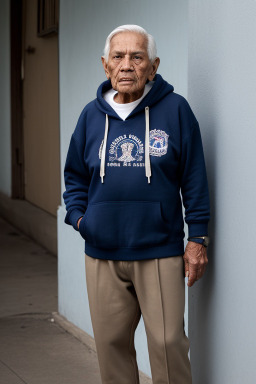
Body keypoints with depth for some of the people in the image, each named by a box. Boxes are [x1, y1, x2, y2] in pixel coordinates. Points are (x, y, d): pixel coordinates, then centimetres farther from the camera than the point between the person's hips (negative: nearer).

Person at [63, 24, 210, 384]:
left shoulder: (175, 109, -2)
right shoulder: (92, 114, 8)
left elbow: (194, 179, 0)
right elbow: (75, 176, 19)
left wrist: (197, 238, -2)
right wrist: (78, 215, 2)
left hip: (160, 253, -3)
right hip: (102, 254, 4)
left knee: (168, 343, -3)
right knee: (111, 342, 9)